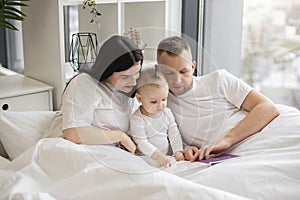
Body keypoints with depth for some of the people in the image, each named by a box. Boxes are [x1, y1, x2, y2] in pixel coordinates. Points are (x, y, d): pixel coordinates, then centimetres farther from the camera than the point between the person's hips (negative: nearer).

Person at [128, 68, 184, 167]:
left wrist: (178, 151, -6)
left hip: (168, 157, 5)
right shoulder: (137, 119, -11)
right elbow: (141, 142, -17)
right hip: (148, 160, -5)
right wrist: (157, 155, -30)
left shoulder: (167, 113, 8)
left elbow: (174, 133, 10)